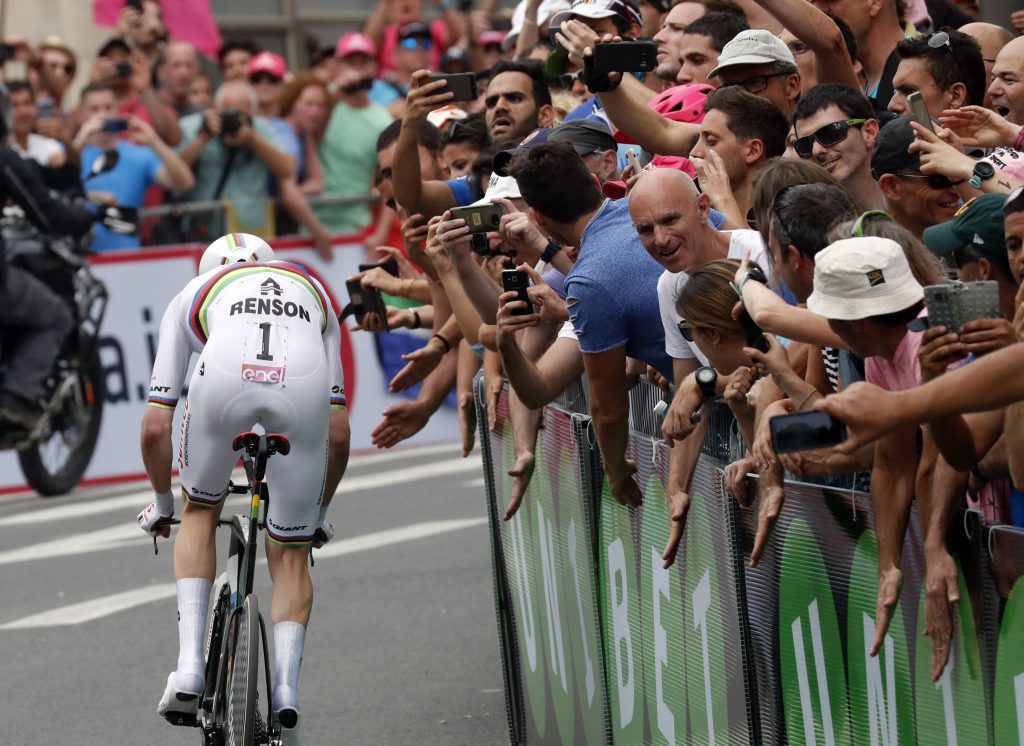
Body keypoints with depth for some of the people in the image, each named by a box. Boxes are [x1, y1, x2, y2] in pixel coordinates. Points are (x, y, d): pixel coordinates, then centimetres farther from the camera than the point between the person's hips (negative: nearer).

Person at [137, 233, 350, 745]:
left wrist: (161, 502, 48)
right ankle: (285, 688, -2)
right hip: (304, 383, 1)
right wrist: (320, 512, 50)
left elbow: (155, 428, 32)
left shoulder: (192, 295, 37)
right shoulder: (313, 290, 42)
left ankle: (190, 664, 12)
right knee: (290, 555, 18)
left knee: (200, 512, 27)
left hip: (224, 376, -1)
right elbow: (338, 434, 37)